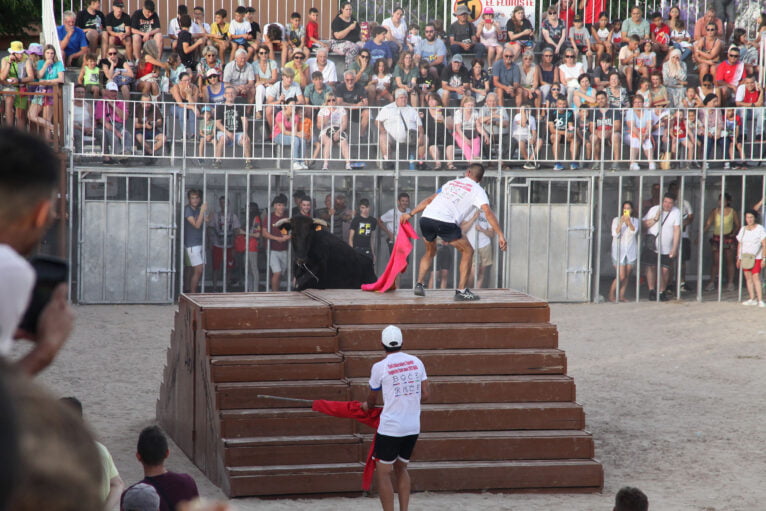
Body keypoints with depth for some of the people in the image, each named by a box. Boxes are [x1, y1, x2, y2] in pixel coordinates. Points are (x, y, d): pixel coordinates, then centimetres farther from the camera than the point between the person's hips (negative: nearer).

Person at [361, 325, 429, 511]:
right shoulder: (416, 362, 4)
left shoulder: (380, 367, -8)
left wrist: (367, 406, 30)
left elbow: (372, 400, 8)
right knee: (401, 468, 20)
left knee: (383, 473, 1)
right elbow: (425, 394, 7)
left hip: (390, 427, -5)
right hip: (413, 427, 5)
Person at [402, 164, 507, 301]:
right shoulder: (477, 190, 11)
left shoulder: (452, 183, 28)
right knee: (467, 251, 10)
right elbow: (487, 212, -3)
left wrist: (410, 214, 39)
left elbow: (429, 200, 32)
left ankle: (419, 285, 20)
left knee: (430, 252, 30)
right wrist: (500, 235, -7)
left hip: (426, 218, 6)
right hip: (445, 222, -6)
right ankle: (461, 291, 4)